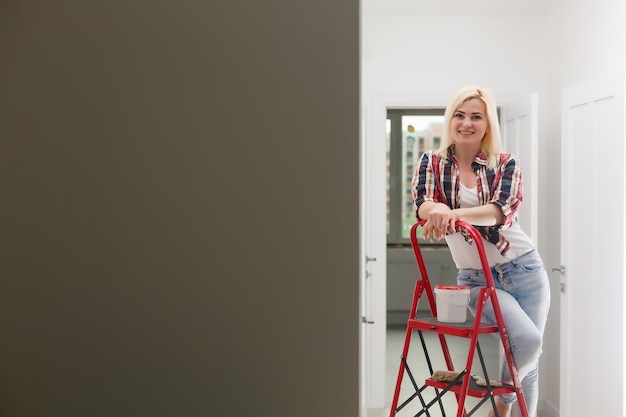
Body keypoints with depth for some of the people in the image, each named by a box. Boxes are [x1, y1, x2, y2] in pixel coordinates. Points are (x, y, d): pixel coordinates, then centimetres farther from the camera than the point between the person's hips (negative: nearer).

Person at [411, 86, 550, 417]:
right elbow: (422, 205, -14)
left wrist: (455, 213, -36)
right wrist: (438, 209, -39)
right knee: (526, 339, -21)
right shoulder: (432, 162, 2)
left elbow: (505, 209, -19)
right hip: (476, 277, -2)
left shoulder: (506, 164, -1)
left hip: (524, 269, 2)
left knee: (530, 360, 5)